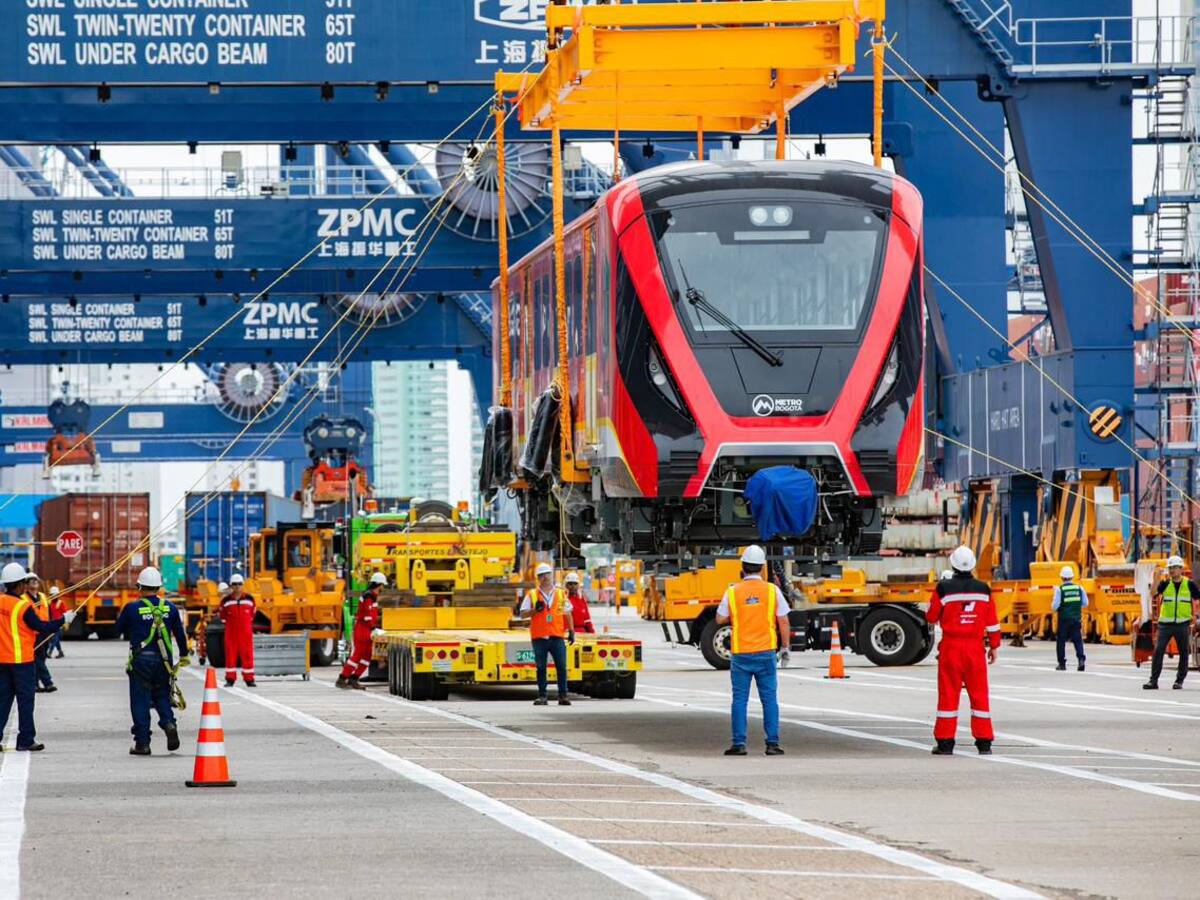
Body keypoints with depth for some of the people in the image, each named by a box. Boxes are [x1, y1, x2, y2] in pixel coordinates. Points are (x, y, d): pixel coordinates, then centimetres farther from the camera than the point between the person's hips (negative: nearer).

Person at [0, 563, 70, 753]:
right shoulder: (23, 607, -16)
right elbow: (41, 627, -12)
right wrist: (64, 620, -1)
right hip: (22, 659, -6)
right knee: (25, 699, 3)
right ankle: (26, 740, 5)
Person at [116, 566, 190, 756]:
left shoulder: (132, 608, -8)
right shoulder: (169, 607, 2)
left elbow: (119, 628, 7)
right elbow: (180, 633, 9)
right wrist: (184, 656, 21)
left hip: (141, 660, -3)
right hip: (163, 660, 3)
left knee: (140, 701, 4)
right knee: (162, 696, 18)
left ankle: (142, 743, 4)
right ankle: (169, 723, -10)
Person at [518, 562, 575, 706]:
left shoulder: (561, 594, 11)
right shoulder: (531, 595, 5)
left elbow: (567, 613, 18)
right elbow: (523, 614, 4)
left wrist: (571, 630, 11)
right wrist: (535, 610, -14)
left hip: (557, 636, 1)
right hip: (539, 637, -1)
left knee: (561, 666, -4)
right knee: (541, 667, 2)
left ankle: (563, 695, 1)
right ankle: (542, 696, 8)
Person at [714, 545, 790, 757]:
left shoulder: (733, 592, -3)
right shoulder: (772, 591, -3)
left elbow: (720, 619, 5)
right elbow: (783, 622, -1)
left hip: (740, 654, 0)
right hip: (766, 652, 0)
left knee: (739, 699, 5)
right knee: (769, 698, 5)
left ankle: (739, 743, 2)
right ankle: (772, 743, 2)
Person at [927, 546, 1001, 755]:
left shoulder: (944, 588, -8)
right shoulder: (983, 589, 1)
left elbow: (931, 617, 2)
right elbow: (992, 622, 6)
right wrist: (994, 646, 17)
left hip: (951, 646, -2)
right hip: (975, 647, 2)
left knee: (948, 693, 3)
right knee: (979, 693, 8)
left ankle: (945, 743, 3)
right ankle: (984, 743, 9)